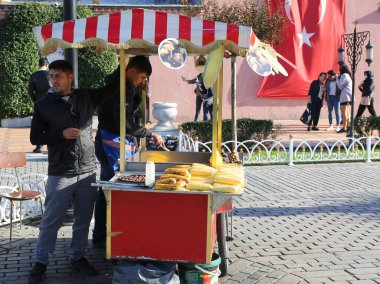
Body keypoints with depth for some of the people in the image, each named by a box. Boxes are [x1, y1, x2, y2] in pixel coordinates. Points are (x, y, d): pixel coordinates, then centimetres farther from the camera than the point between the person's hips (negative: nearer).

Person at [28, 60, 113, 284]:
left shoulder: (87, 97, 6)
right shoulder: (44, 104, 0)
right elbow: (35, 137, 2)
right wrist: (61, 134, -12)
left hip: (88, 171, 3)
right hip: (60, 173, -3)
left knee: (84, 219, 11)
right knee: (51, 221, 2)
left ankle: (78, 258, 26)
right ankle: (41, 262, 16)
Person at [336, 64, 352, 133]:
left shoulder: (344, 75, -8)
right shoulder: (348, 76, 20)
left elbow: (339, 85, -9)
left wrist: (337, 78, 4)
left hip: (345, 96, -9)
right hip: (350, 96, 9)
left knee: (344, 113, -10)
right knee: (347, 113, 12)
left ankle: (344, 128, -12)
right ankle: (348, 126, 13)